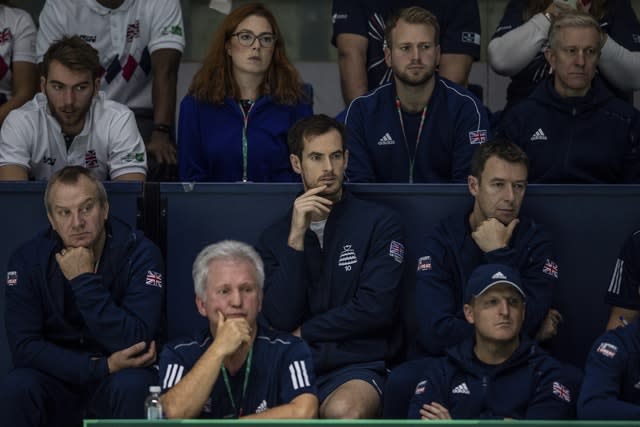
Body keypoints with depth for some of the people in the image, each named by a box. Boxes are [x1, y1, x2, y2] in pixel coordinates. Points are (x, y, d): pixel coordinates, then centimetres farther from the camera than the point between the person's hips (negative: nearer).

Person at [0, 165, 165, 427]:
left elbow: (136, 343, -21)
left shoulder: (139, 253, -12)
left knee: (133, 386, -34)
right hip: (56, 380, 1)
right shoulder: (27, 259, -7)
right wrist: (102, 366, -22)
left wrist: (85, 280, -25)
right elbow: (24, 347, -14)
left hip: (118, 377, -1)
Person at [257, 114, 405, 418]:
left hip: (358, 368, -1)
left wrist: (304, 332, 2)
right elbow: (280, 319, -1)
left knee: (343, 410, -37)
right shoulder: (275, 236, 13)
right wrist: (296, 239, -8)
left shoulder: (380, 223, 6)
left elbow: (375, 308, -4)